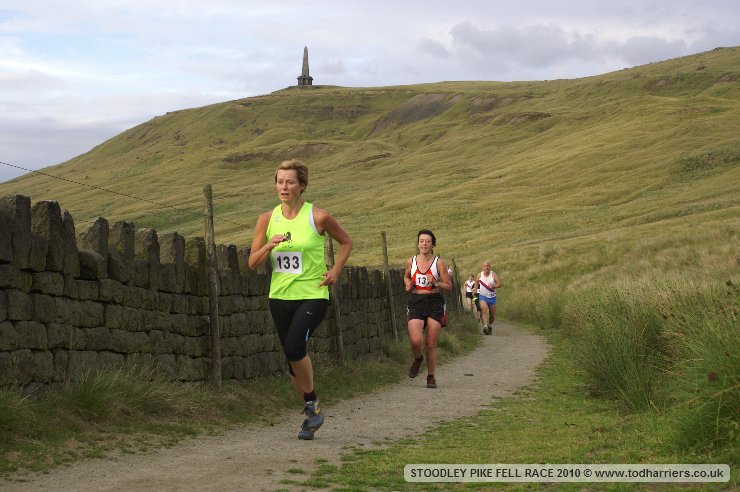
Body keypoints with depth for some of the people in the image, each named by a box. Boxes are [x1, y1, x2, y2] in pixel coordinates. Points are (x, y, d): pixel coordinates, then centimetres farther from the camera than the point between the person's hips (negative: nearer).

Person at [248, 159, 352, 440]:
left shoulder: (318, 217, -6)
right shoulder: (267, 219, 3)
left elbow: (346, 242, 10)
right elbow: (253, 263, 3)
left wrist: (335, 271, -3)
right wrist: (269, 246, -15)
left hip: (313, 295, -4)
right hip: (280, 297, 5)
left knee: (294, 347, -24)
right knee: (292, 356, 8)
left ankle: (312, 401, 0)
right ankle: (311, 414, 25)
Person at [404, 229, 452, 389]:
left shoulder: (439, 263, -2)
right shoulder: (411, 262, 5)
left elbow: (449, 286, 1)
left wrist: (436, 283, -17)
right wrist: (408, 284, 4)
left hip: (434, 304, -1)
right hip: (416, 303, 1)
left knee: (431, 344, 0)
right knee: (416, 341, -16)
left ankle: (431, 377, 18)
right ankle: (417, 359, 20)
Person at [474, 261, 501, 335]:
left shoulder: (493, 274, -5)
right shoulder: (480, 275, 2)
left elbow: (499, 284, -13)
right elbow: (477, 282, 21)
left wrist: (494, 286, -33)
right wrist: (475, 291, 11)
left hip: (492, 297, 1)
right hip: (482, 296, -1)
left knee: (492, 314, 9)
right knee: (484, 309, -27)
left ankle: (490, 325, 38)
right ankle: (485, 326, -39)